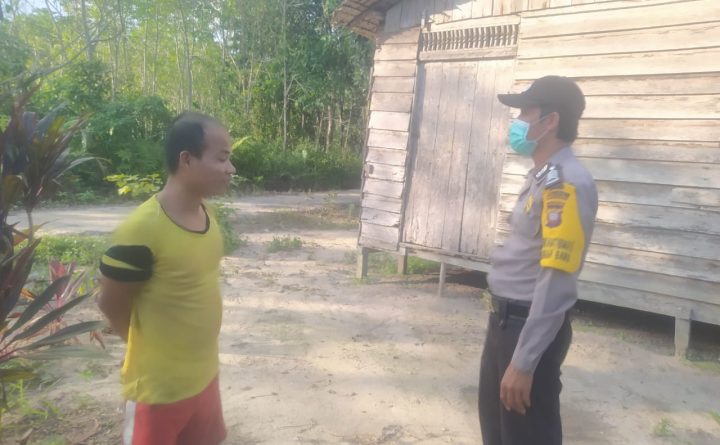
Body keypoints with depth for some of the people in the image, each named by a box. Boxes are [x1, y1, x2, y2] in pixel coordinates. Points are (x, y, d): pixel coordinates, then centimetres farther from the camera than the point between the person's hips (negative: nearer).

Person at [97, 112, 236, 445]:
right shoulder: (142, 230, -27)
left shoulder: (205, 214, -2)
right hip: (159, 387, -7)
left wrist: (193, 343, 9)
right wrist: (153, 347, 0)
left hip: (204, 375, 7)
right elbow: (111, 304, -15)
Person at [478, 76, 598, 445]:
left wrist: (523, 362, -24)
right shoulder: (542, 176, 10)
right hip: (507, 319, 9)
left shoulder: (566, 183, -21)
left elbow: (557, 282, -25)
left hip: (532, 327, -9)